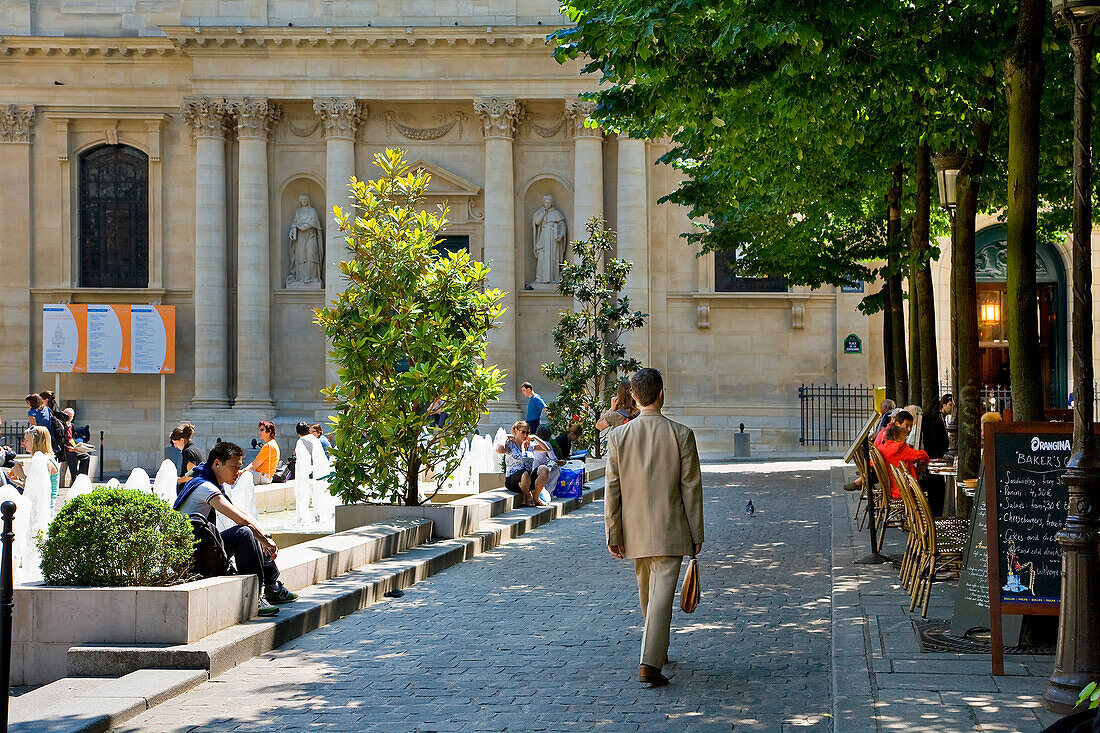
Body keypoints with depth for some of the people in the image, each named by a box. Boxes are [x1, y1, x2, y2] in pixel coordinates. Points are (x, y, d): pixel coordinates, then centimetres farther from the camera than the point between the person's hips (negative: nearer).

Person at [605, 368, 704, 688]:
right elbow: (691, 488, -5)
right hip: (670, 530, -3)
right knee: (662, 593, -6)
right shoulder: (681, 434, -9)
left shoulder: (618, 436, -4)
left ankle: (658, 651, 38)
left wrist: (613, 533, 3)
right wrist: (696, 534, 2)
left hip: (635, 531, 3)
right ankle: (650, 663, -16)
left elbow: (612, 489, -2)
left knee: (647, 593, 21)